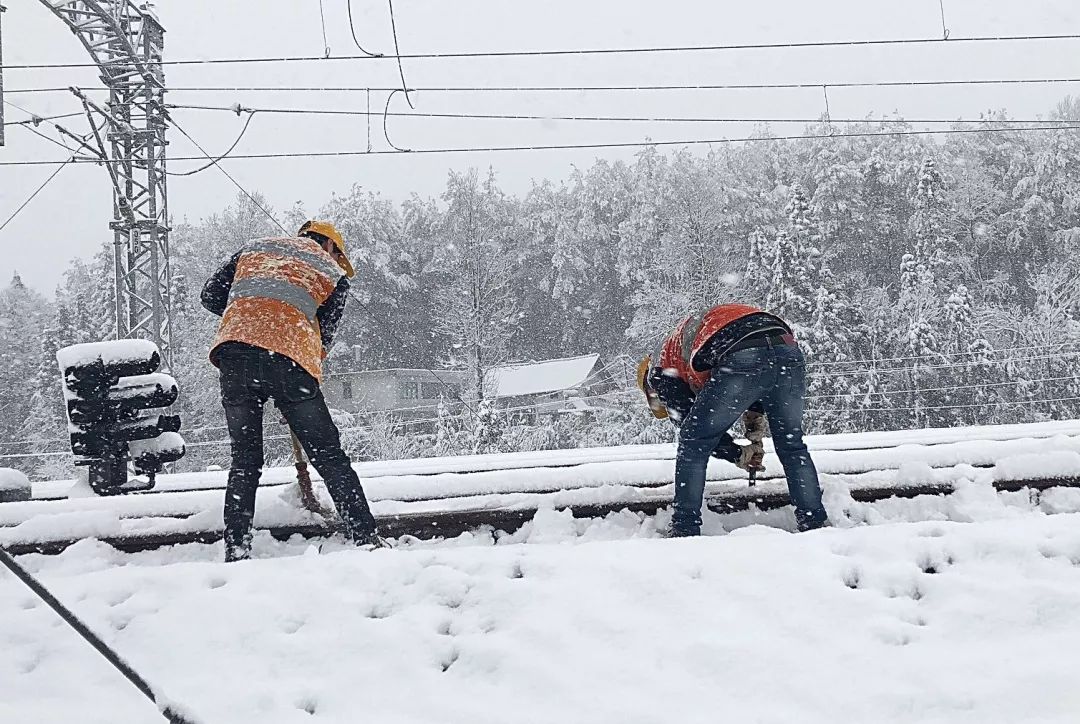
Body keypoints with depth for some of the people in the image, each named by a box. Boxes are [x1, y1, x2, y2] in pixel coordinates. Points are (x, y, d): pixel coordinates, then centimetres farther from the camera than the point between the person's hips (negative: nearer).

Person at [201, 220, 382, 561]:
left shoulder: (254, 248, 30)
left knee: (245, 458, 13)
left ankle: (235, 551, 7)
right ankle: (366, 538, 3)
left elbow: (211, 295, 23)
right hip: (289, 354, -3)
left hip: (233, 348, 3)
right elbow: (324, 335, 16)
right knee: (329, 455, 6)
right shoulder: (335, 274, 22)